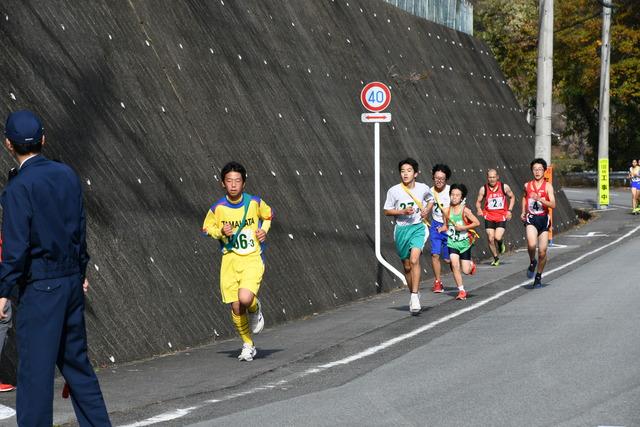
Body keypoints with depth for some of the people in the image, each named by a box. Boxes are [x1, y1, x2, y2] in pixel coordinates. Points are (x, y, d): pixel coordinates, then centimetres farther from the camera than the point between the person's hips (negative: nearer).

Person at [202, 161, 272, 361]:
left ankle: (256, 310, 13)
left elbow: (268, 214, 17)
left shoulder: (254, 202, -4)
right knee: (236, 308, 0)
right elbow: (207, 228, 9)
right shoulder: (218, 208, -5)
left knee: (245, 298, -25)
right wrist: (221, 232, -11)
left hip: (253, 258, -1)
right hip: (230, 260, 2)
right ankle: (248, 345, 22)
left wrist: (264, 230, -1)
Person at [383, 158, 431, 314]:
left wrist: (426, 210, -1)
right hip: (401, 229, 1)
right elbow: (387, 211, 0)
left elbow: (430, 200, 19)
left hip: (418, 227, -1)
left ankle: (415, 296, -20)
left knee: (414, 260, -22)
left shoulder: (423, 188, -3)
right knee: (407, 266, 10)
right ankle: (413, 295, 28)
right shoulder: (394, 191, -6)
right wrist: (403, 211, -15)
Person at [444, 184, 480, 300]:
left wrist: (463, 227, -18)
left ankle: (471, 264, 39)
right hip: (452, 243, 2)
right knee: (455, 265, -16)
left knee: (466, 271, 1)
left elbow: (477, 223, -11)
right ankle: (461, 291, -5)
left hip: (464, 243, -2)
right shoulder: (447, 211, 0)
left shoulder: (465, 210, -11)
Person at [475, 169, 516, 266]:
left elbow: (512, 197, 11)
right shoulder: (483, 189, -5)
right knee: (490, 239, -1)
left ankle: (501, 243, 21)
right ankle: (496, 258, 19)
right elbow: (478, 202, 5)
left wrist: (509, 210, 0)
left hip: (501, 216, -1)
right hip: (489, 217, 1)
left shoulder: (504, 187, -4)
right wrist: (479, 209, -17)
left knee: (498, 238, -17)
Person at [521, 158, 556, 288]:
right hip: (531, 219, 1)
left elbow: (553, 205, -14)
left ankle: (538, 277, 21)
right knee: (531, 244, -26)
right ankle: (532, 262, 5)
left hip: (543, 219, -1)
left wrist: (540, 199, -28)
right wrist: (523, 212, 18)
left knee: (542, 251, 1)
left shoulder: (548, 186, -4)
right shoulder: (527, 185, 6)